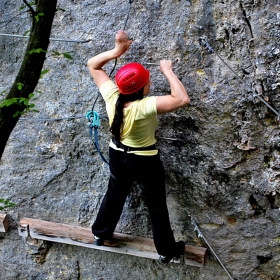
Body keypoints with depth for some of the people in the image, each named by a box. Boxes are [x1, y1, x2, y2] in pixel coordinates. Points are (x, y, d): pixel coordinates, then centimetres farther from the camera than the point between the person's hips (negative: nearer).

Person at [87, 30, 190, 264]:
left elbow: (93, 64, -10)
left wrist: (116, 51, -23)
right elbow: (182, 99, -42)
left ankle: (100, 234, 51)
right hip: (146, 162, -5)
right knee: (157, 205, 16)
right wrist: (168, 71, -33)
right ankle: (166, 250, 35)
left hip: (118, 156, 5)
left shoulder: (111, 96, -21)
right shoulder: (145, 107, -37)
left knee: (115, 194, 30)